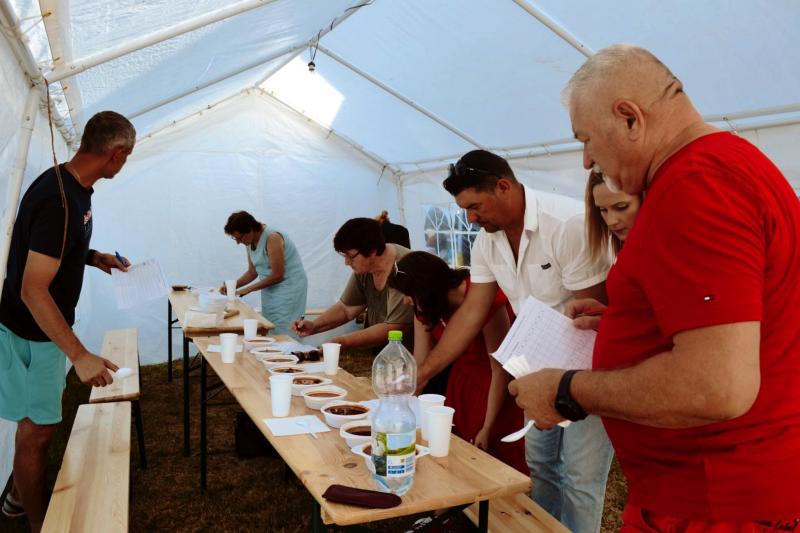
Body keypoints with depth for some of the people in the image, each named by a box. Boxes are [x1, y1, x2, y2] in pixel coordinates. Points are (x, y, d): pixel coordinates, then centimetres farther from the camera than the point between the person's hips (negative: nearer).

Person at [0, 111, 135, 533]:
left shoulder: (71, 184, 0)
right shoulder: (60, 202, -30)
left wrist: (92, 257, 9)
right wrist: (80, 355, -32)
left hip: (45, 326, 10)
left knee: (37, 421, 23)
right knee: (37, 429, 5)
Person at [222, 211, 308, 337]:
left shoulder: (272, 238, -21)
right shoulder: (250, 242, 4)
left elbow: (277, 275, -21)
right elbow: (252, 272, 13)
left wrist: (247, 289, -17)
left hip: (288, 287, -8)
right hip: (270, 288, 8)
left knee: (281, 334, -12)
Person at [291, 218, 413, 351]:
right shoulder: (363, 267, 0)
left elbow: (392, 330, -23)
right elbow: (346, 308, 13)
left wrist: (340, 342, -21)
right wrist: (314, 326, -2)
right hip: (376, 350, 6)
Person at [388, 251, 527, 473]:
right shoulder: (426, 308, -6)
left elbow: (501, 369, -22)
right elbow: (420, 364, -6)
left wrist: (487, 429, -17)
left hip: (499, 389, -6)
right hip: (462, 384, 6)